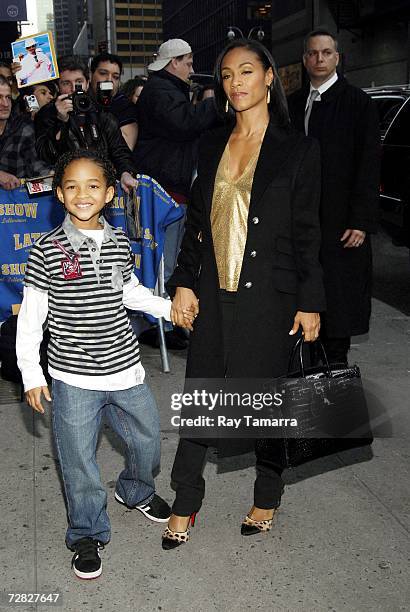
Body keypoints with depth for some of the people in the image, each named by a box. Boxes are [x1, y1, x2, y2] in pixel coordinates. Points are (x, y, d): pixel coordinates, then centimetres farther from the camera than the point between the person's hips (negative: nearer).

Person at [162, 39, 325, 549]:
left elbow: (306, 233, -4)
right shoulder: (211, 145, 8)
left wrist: (310, 303, -5)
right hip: (212, 293, 4)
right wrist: (184, 283, 3)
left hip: (267, 296, -3)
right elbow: (197, 220, 10)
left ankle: (267, 497, 33)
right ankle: (185, 503, 25)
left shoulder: (298, 151, -4)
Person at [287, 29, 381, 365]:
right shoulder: (294, 103, 12)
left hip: (340, 219, -4)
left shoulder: (358, 102, -3)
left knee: (339, 292, 3)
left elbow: (369, 165, -8)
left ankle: (336, 362, 15)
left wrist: (361, 221, -14)